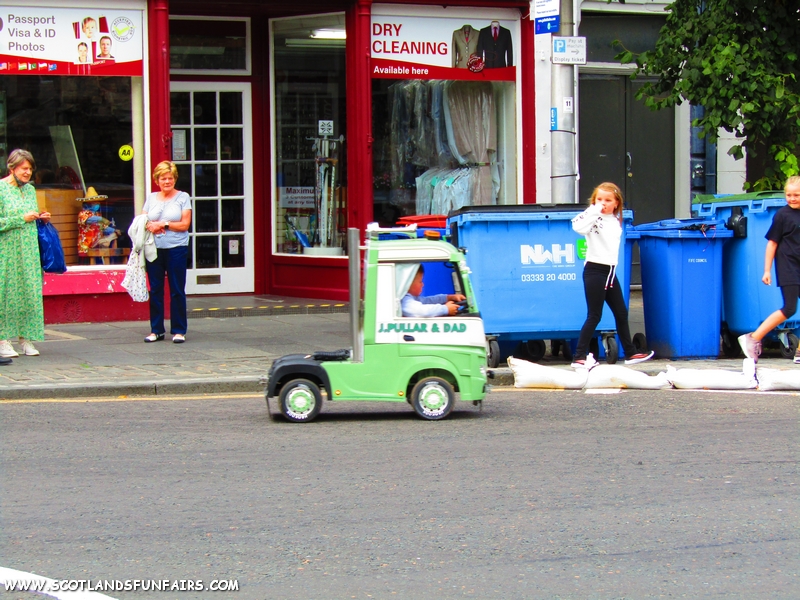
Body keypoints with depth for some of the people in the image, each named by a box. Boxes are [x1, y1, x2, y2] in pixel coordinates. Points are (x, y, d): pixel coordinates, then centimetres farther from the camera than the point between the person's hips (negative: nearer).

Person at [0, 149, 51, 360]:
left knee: (30, 292, 2)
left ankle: (26, 338, 6)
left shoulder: (30, 189, 14)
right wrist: (23, 219, -15)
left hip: (29, 250, 6)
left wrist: (41, 218, 5)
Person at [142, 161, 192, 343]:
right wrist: (151, 226, -12)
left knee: (177, 290, -1)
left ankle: (178, 330, 5)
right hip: (154, 249, 3)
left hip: (176, 248, -3)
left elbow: (185, 224, -3)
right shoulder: (151, 198, 14)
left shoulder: (183, 198, 4)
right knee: (155, 290, 4)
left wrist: (164, 224, -11)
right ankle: (156, 330, 11)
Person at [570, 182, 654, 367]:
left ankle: (630, 353, 24)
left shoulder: (615, 221, 12)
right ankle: (579, 357, -2)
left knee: (621, 313, 14)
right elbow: (578, 227, -32)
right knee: (594, 316, -6)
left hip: (610, 271, 8)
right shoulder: (594, 218, -11)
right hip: (595, 270, -8)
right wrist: (594, 211, -29)